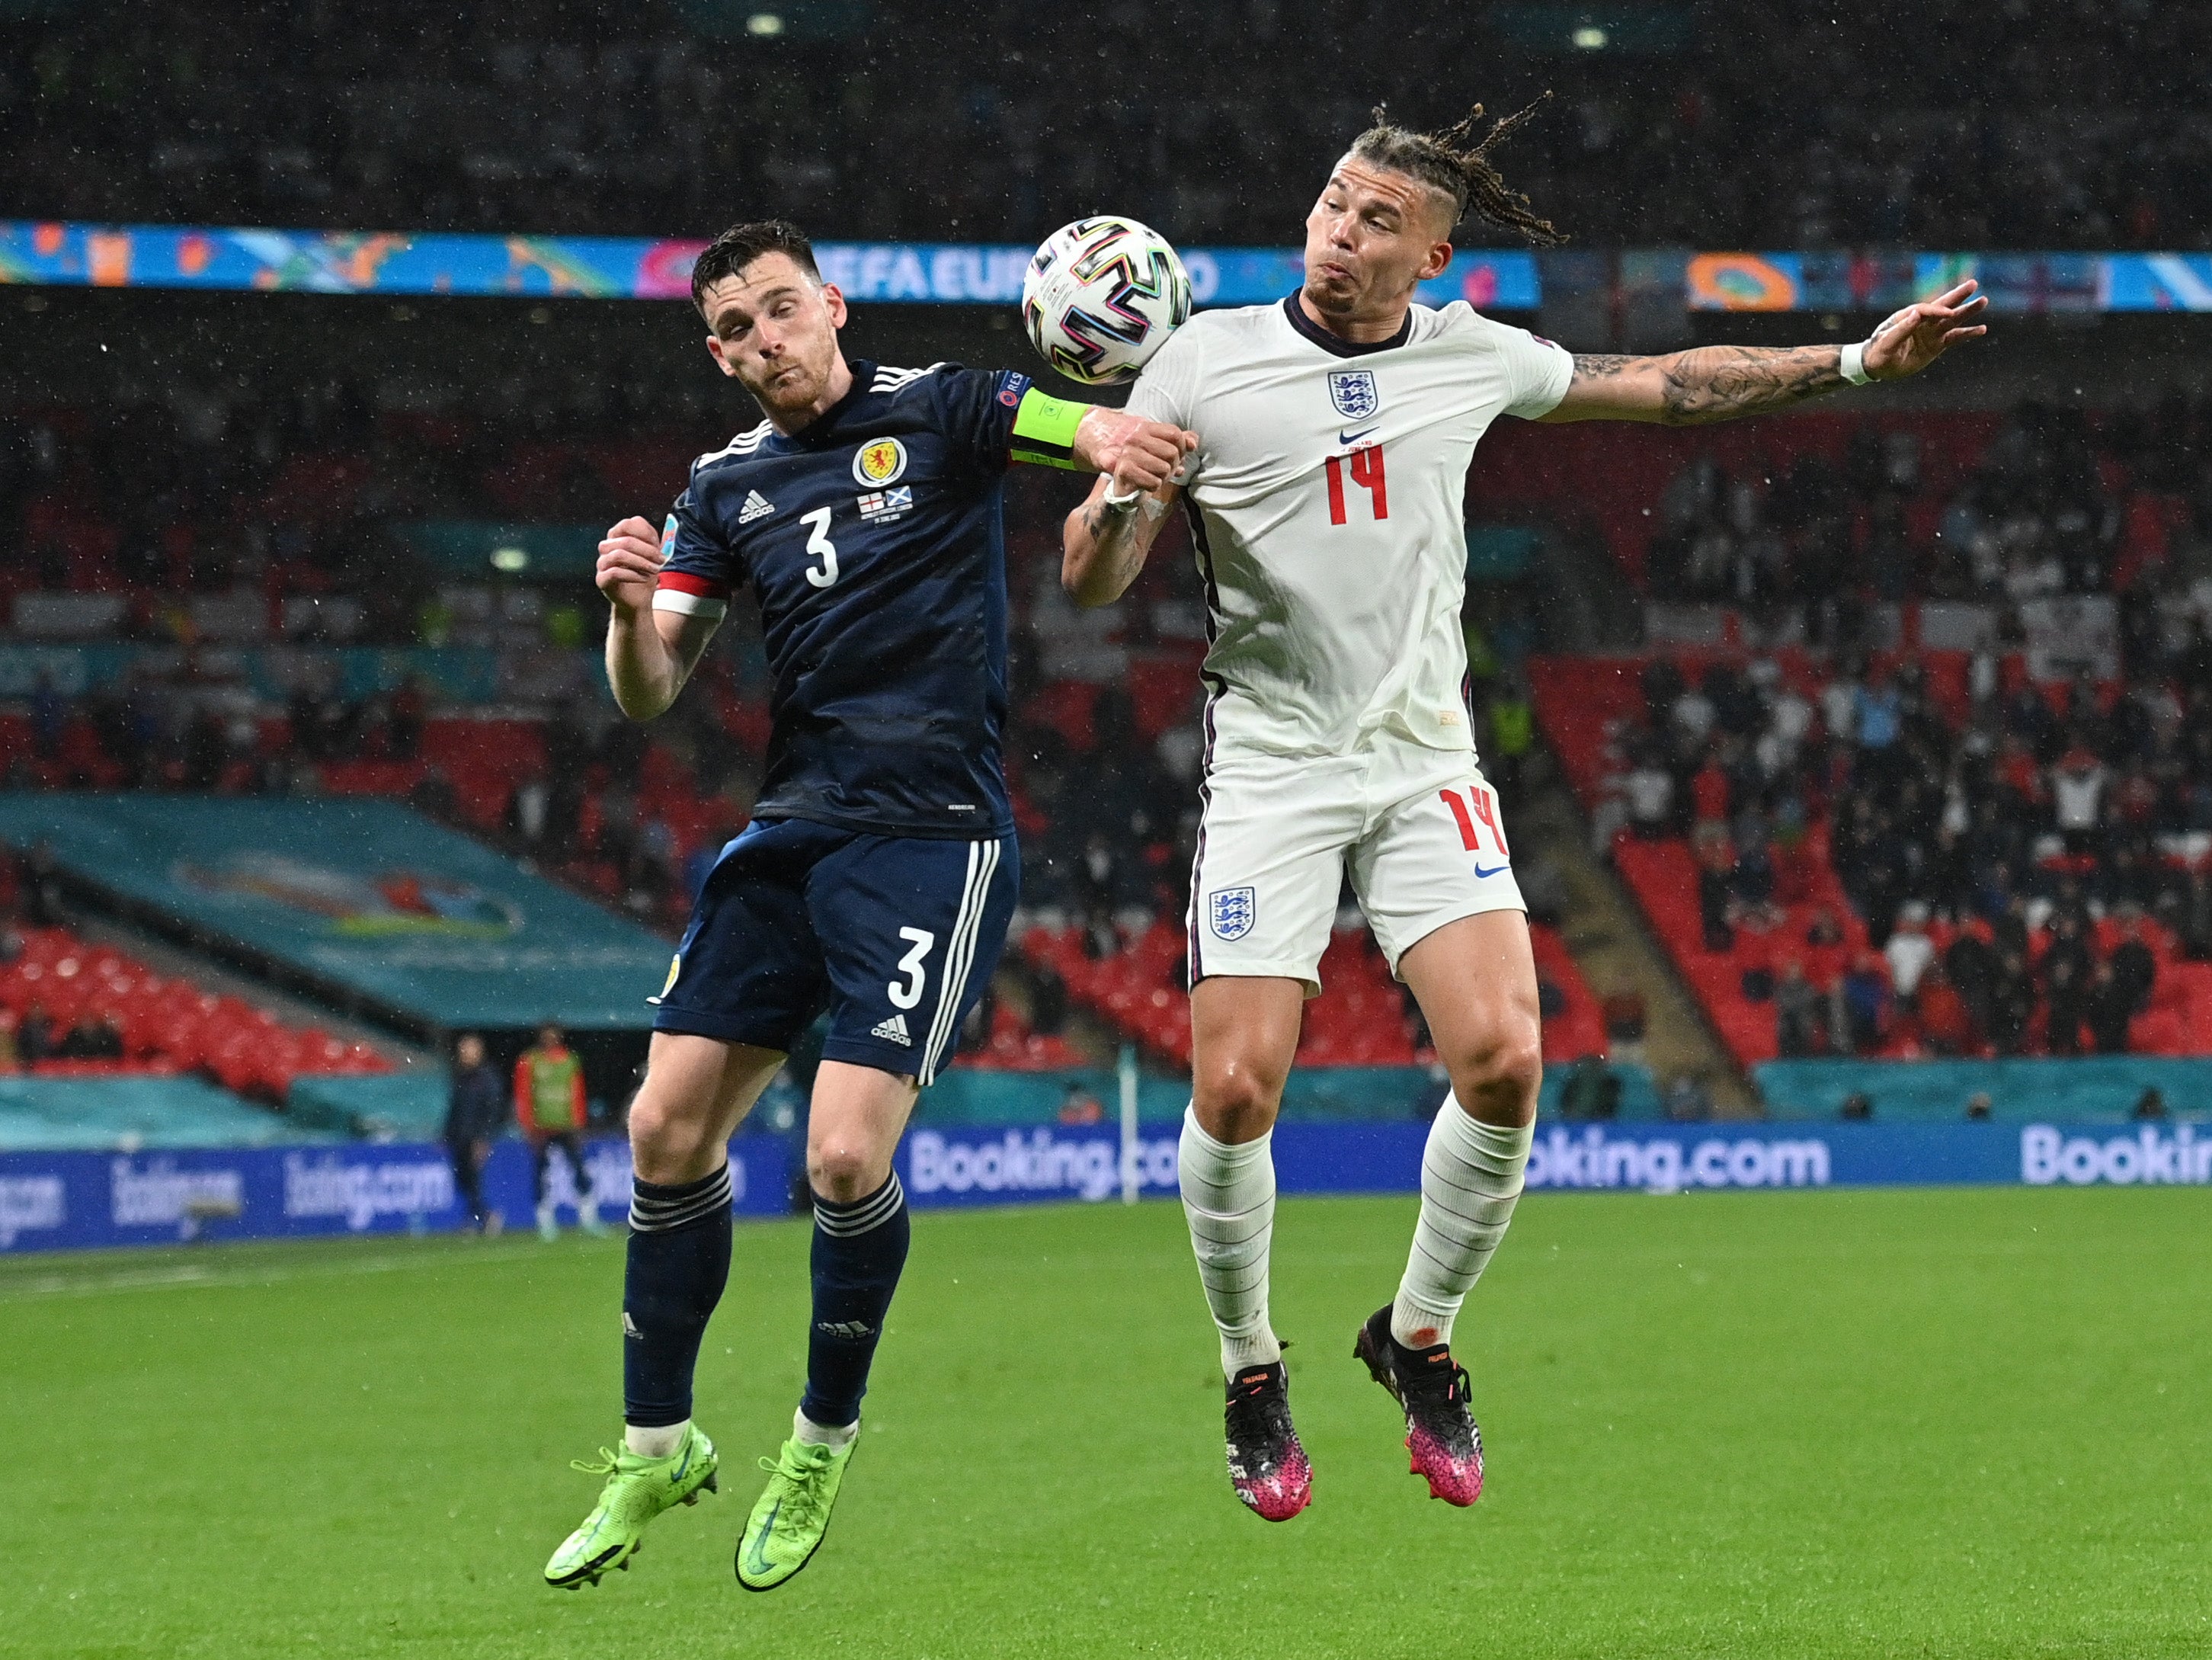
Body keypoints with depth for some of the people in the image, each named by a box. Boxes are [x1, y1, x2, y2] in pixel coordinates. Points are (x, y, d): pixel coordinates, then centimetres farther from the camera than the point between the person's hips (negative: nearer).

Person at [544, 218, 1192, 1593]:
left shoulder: (940, 413, -1)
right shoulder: (728, 486, 12)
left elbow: (1124, 442, -13)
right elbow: (649, 695, 10)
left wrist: (1113, 446, -37)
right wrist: (630, 611, -13)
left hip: (933, 837, -5)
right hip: (791, 834, 5)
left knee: (848, 1158, -15)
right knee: (669, 1127, 0)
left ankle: (825, 1442, 9)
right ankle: (657, 1447, 17)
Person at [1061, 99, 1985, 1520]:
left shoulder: (1472, 358, 5)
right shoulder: (1208, 360, -4)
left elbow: (1672, 385, 18)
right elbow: (1094, 581, -2)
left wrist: (1859, 362, 15)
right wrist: (1121, 487, -23)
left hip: (1426, 762, 2)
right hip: (1270, 763, -2)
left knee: (1504, 1061, -15)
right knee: (1236, 1092, -14)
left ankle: (1419, 1336, 8)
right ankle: (1251, 1369, 12)